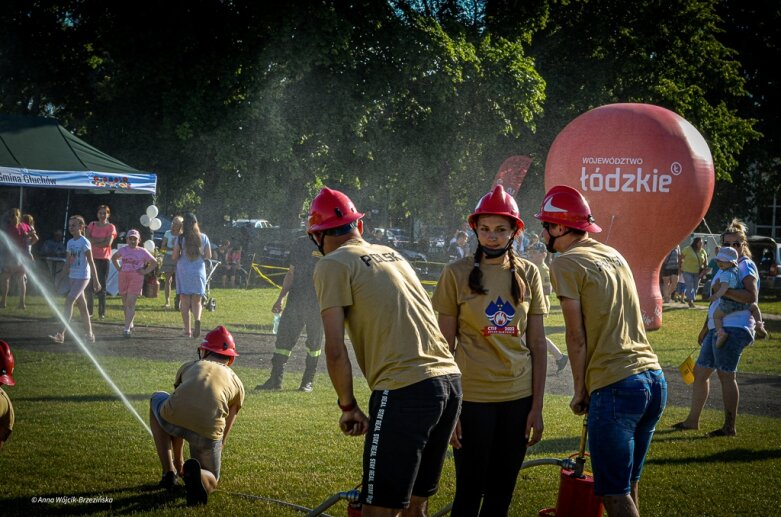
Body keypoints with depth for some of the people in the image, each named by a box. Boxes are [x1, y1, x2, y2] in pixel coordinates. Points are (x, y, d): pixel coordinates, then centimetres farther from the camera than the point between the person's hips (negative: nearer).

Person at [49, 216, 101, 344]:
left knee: (69, 301, -19)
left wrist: (96, 280, -11)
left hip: (83, 277, -8)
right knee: (82, 305, 12)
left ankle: (61, 333, -24)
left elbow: (91, 262, -11)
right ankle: (90, 334, 21)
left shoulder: (84, 242, -11)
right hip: (72, 277, 8)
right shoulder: (70, 243, 10)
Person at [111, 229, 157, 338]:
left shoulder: (142, 251, 2)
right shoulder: (123, 250, 10)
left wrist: (145, 271, -2)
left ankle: (127, 328, -15)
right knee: (125, 303, 12)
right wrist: (118, 268, 14)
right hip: (123, 277, 4)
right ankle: (130, 324, 30)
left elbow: (154, 263, 9)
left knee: (130, 303, -12)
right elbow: (114, 258, 28)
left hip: (136, 278, -4)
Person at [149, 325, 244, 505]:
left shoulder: (189, 367, 30)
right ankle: (195, 473, -13)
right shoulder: (236, 383, 29)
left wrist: (178, 460, 49)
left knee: (156, 399, 38)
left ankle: (169, 471, 26)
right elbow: (224, 433, 35)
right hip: (207, 432, 0)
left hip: (173, 418, 0)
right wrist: (212, 462, 50)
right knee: (210, 481, 27)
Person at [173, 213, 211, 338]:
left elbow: (174, 257, -6)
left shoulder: (180, 239, -6)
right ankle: (197, 319, -22)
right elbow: (208, 256, 5)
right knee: (197, 300, 8)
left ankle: (187, 330, 3)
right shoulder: (203, 238, 0)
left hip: (183, 271, -1)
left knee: (185, 302, 6)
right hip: (199, 271, 2)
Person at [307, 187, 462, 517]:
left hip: (406, 389, -8)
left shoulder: (333, 265, -1)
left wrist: (348, 406, 6)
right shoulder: (392, 255, 21)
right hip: (450, 378, 8)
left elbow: (336, 350, -7)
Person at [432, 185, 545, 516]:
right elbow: (445, 347, -3)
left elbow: (537, 344, 7)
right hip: (473, 399, -3)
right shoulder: (456, 274, -4)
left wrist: (537, 406, 4)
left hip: (518, 398, 3)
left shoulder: (528, 274, 5)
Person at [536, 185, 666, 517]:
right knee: (628, 486, 17)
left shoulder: (566, 263, -5)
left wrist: (580, 391, 3)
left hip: (615, 387, -8)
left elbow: (577, 337, -7)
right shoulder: (614, 255, 18)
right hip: (654, 379, 8)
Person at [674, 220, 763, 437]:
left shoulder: (746, 266, -7)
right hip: (718, 328, 10)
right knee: (700, 372, 13)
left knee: (726, 375, -8)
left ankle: (730, 427, -1)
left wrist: (725, 290, -28)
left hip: (734, 328, -10)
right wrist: (705, 327, 29)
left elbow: (751, 296, -21)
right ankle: (692, 420, 24)